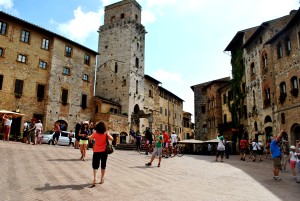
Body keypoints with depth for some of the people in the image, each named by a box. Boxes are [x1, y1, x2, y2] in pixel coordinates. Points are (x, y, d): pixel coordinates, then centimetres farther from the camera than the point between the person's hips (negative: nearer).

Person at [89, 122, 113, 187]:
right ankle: (102, 178, 24)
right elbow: (112, 139, -14)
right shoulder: (106, 134, -10)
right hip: (104, 152, 0)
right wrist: (108, 135, 0)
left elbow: (90, 138, 10)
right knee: (103, 166, 14)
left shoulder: (95, 133, -7)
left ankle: (94, 178, -13)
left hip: (96, 152, 0)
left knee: (95, 166, 5)